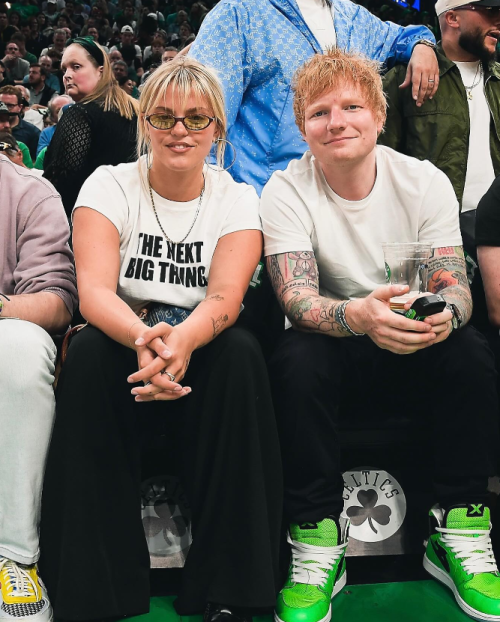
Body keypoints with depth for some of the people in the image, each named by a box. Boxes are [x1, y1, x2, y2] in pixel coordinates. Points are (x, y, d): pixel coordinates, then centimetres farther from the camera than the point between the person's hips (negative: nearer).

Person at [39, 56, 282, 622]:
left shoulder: (236, 198, 1)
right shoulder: (110, 186, -1)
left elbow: (225, 297, -15)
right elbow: (93, 290, -16)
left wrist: (183, 341, -39)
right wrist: (142, 338, -39)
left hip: (202, 354, 1)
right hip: (122, 347, 0)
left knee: (242, 352, -31)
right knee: (89, 352, -32)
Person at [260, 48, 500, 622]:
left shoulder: (425, 181, -5)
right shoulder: (286, 191, -11)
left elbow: (453, 283, -11)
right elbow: (297, 297, -23)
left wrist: (444, 312, -37)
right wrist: (357, 315, -46)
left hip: (414, 349, 2)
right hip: (334, 341, -1)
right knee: (296, 359, -33)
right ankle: (317, 539, -21)